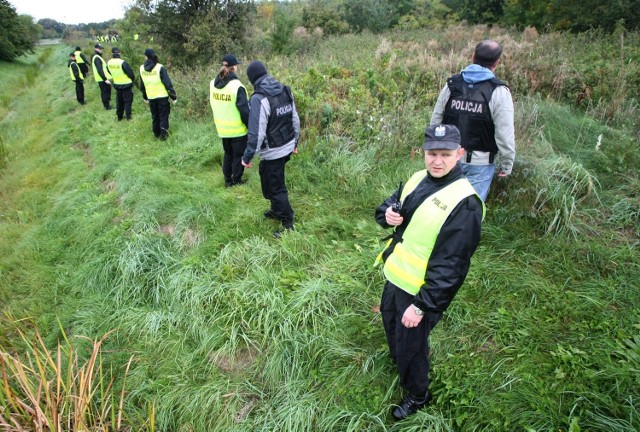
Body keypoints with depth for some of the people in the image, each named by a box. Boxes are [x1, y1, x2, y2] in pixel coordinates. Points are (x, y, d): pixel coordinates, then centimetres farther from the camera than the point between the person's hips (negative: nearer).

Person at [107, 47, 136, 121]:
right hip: (126, 85, -5)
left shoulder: (109, 62, -4)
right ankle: (128, 116, 9)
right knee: (127, 100, 7)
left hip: (117, 84, 5)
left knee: (119, 101, 17)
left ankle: (119, 116, 23)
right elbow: (130, 73, -16)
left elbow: (111, 73, 8)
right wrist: (133, 79, 5)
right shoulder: (122, 63, -23)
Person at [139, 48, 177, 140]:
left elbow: (142, 85, 10)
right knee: (163, 115, 7)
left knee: (154, 116, 18)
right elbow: (168, 83, -15)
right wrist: (173, 96, -7)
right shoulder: (160, 68, -15)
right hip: (162, 96, -4)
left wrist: (144, 97, 23)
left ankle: (157, 134, 28)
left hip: (151, 97, 4)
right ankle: (163, 134, 5)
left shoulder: (142, 68, 0)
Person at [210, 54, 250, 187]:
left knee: (228, 154, 22)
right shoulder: (237, 86, -22)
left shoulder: (213, 84, -1)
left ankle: (228, 180, 29)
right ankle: (236, 181, 19)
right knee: (238, 155, 10)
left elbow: (214, 105, 10)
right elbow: (245, 110, -19)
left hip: (222, 129, 6)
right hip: (238, 130, -6)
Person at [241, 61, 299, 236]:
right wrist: (295, 141, 21)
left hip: (272, 153, -8)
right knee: (274, 182, 26)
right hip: (287, 147, 8)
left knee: (275, 188, 6)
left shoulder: (259, 98, -21)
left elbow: (256, 133, -23)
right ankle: (276, 211, 43)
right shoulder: (285, 91, 1)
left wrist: (247, 157, -14)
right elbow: (295, 119, 8)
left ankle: (288, 225, 14)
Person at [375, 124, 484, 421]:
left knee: (411, 345, 13)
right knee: (390, 323, 30)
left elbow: (451, 266, -24)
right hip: (394, 275, 8)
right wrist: (388, 215, -13)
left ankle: (418, 396, 42)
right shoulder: (418, 178, -1)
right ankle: (398, 360, 61)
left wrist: (422, 305, -22)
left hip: (421, 290, -7)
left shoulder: (464, 203, -25)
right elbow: (390, 205, 12)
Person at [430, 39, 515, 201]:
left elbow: (435, 120, 8)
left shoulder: (451, 84, 4)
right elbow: (505, 135, -11)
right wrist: (506, 165, 1)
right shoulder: (499, 92, -10)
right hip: (480, 163, -4)